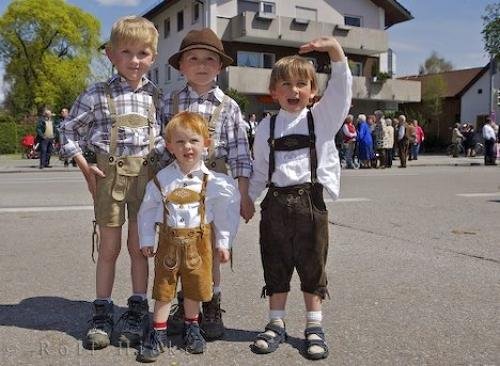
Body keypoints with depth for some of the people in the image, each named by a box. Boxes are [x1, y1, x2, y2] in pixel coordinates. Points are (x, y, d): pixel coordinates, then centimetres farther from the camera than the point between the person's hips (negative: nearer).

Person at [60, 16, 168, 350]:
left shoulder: (157, 97, 5)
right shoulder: (98, 94, -2)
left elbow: (166, 137, 10)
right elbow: (70, 129, 3)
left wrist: (161, 169, -1)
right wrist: (86, 168, -4)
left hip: (145, 174, 1)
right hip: (109, 174, -1)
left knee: (139, 245, 8)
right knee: (109, 247, 7)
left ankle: (138, 309, 21)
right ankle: (102, 311, 20)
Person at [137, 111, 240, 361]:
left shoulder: (213, 181, -8)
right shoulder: (162, 179, -6)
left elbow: (227, 212, -1)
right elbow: (147, 210, 4)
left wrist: (223, 243, 0)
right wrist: (146, 240, 4)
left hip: (199, 240, 0)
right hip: (169, 239, 1)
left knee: (195, 286, 13)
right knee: (163, 286, 8)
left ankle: (192, 327, 35)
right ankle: (158, 333, 22)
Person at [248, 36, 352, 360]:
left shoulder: (321, 118, 2)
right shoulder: (267, 127, 8)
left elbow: (341, 89, -14)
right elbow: (260, 172, 14)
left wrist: (336, 50, -27)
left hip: (310, 201, -2)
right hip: (276, 203, 2)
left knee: (312, 266, 8)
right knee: (275, 266, 11)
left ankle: (314, 327, 23)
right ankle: (277, 324, 26)